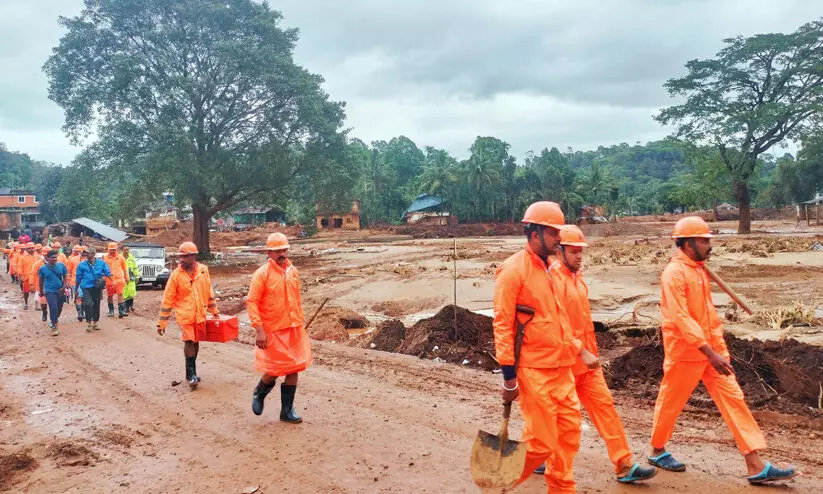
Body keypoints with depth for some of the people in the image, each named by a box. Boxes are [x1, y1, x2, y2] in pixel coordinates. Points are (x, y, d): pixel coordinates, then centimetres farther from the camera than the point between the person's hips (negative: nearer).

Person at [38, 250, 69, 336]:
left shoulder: (61, 266, -3)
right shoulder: (42, 268, -5)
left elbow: (66, 277, 2)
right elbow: (40, 281, 9)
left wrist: (64, 287, -12)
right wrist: (41, 291, 17)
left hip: (60, 291, 3)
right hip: (49, 291, -3)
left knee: (59, 309, 14)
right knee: (53, 308, -17)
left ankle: (53, 321, 43)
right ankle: (54, 327, -10)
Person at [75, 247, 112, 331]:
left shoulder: (101, 263, 4)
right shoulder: (82, 265, 3)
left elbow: (108, 273, 5)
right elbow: (78, 277, 9)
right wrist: (76, 288, 13)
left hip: (97, 287, 2)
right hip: (86, 287, -2)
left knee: (96, 305, 9)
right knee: (88, 304, -15)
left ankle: (95, 323, 23)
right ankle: (88, 323, -3)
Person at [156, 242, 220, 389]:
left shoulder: (203, 270, -1)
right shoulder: (176, 275, -9)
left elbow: (209, 291, 11)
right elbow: (167, 299, -7)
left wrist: (214, 310, 17)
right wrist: (162, 323, -7)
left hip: (200, 315, 4)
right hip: (184, 314, -4)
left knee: (196, 342, 13)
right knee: (188, 341, -12)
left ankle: (191, 372, 28)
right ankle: (191, 374, -2)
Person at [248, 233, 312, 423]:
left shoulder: (293, 271, 7)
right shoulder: (262, 273, -11)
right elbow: (251, 302, -14)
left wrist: (300, 323, 17)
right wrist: (259, 330, -19)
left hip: (293, 329, 6)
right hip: (273, 330, -5)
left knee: (293, 369, 7)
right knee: (275, 369, 0)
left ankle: (287, 410, 20)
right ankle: (259, 393, 32)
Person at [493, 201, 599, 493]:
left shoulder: (549, 268, 13)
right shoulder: (514, 270, -14)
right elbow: (502, 325, -17)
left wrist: (581, 352, 16)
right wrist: (509, 377, -18)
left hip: (561, 368, 8)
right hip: (534, 371, -8)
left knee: (569, 431, 12)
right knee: (541, 443, -3)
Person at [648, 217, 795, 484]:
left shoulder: (699, 269, 10)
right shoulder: (674, 273, -19)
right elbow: (681, 318, -26)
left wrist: (719, 347, 16)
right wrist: (710, 353, -29)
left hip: (711, 350, 8)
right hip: (684, 353, -8)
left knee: (733, 399, 2)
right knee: (670, 403, 9)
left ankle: (756, 466, 4)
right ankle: (657, 451, 29)